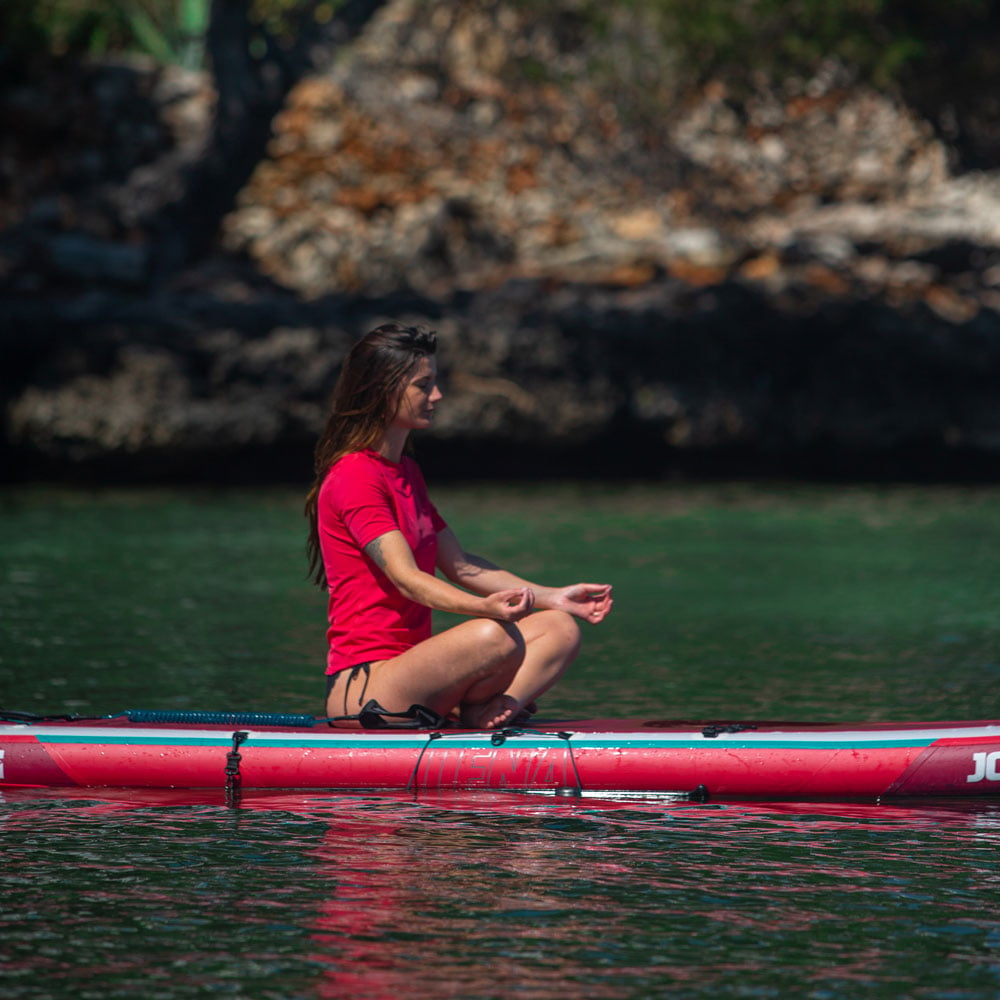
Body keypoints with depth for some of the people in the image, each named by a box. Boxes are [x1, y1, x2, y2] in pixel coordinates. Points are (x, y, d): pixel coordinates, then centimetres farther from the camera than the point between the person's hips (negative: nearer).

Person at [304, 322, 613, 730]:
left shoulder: (405, 471, 19)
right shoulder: (354, 478, -12)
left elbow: (459, 566, 19)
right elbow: (406, 578, -23)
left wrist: (553, 597, 9)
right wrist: (485, 607, -40)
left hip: (407, 670, 10)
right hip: (362, 687, -10)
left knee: (559, 629, -3)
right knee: (495, 637, -33)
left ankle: (489, 714, -23)